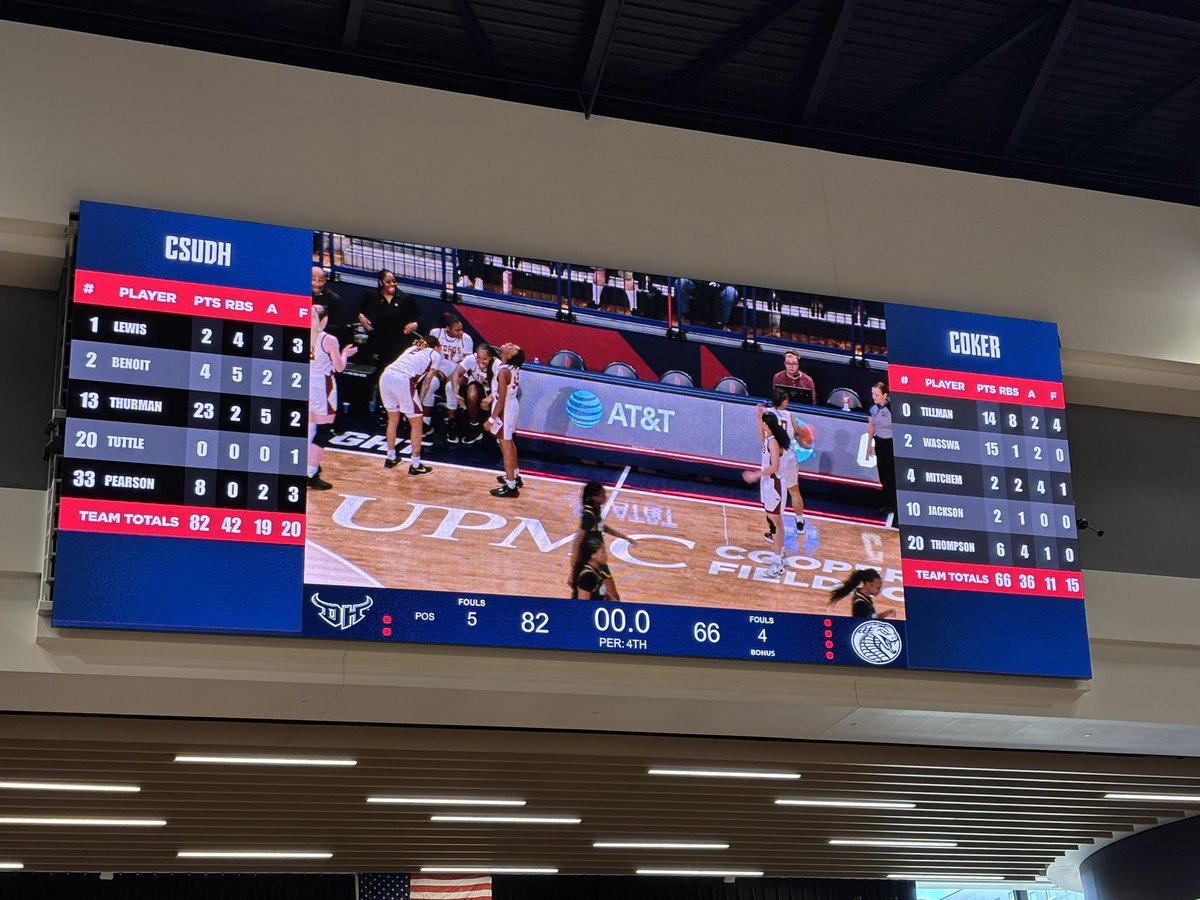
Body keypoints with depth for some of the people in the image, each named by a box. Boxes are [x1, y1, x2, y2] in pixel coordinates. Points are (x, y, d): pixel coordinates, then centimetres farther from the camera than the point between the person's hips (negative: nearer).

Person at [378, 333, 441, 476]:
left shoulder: (412, 348, 31)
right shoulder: (435, 354, 16)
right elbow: (427, 380, 9)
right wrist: (420, 397, 17)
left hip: (385, 377, 6)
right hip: (403, 381, -6)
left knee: (393, 420, 24)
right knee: (416, 424, 9)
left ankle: (390, 459, 34)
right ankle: (415, 465, 11)